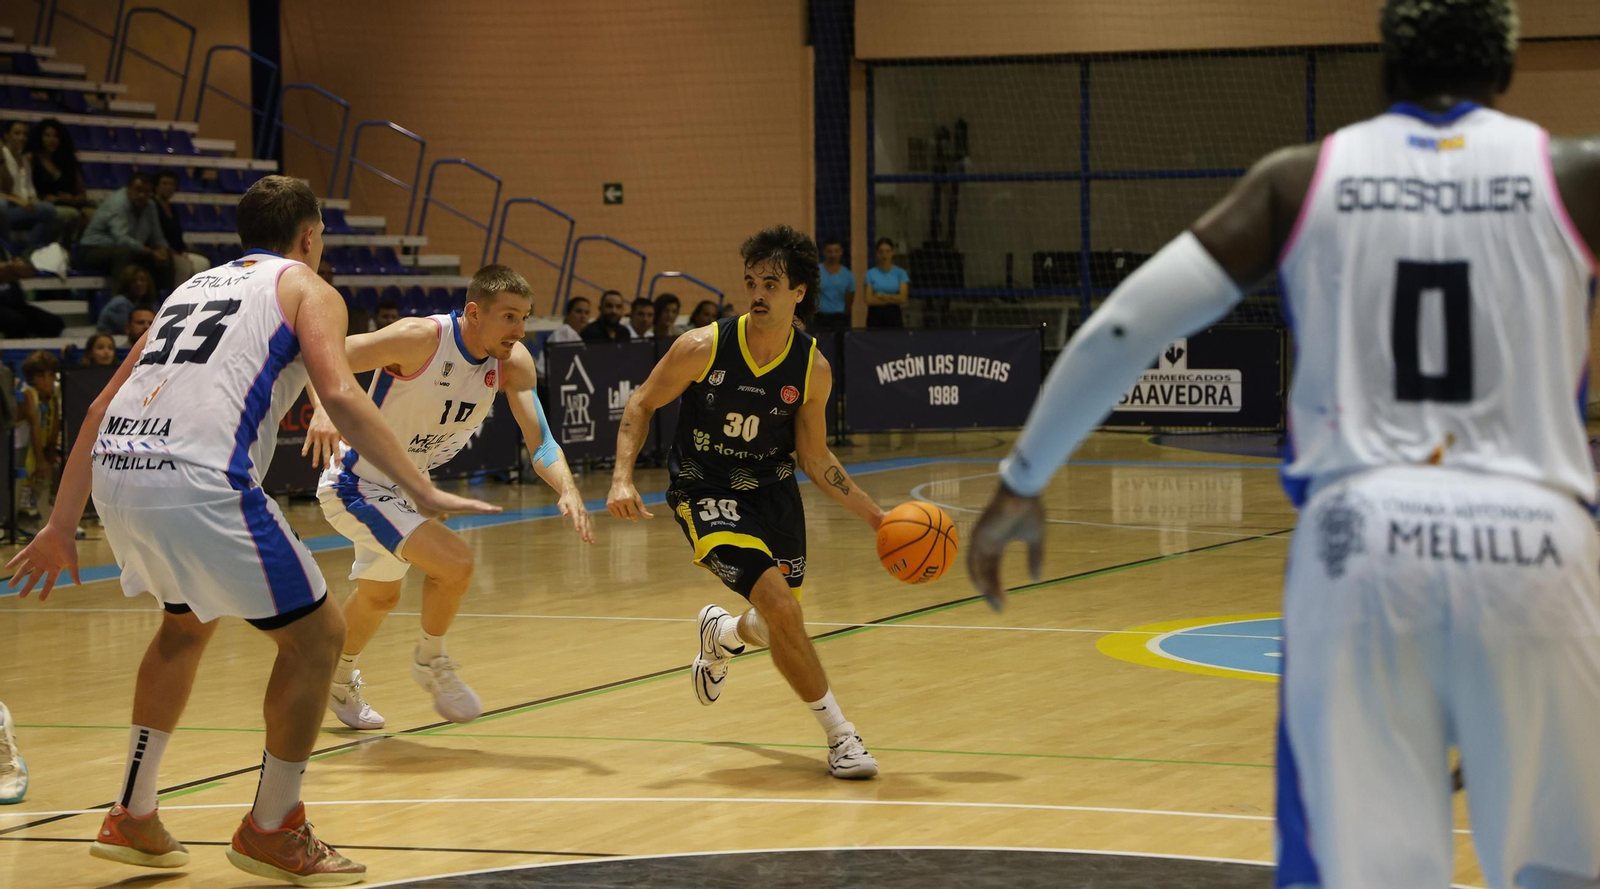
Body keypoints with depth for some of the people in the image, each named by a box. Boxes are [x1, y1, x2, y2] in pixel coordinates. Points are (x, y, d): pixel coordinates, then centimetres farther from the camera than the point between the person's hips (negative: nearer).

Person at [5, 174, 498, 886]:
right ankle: (271, 828, 15)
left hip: (113, 472, 7)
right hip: (197, 480, -7)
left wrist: (62, 525, 30)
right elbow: (340, 395, -7)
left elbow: (102, 406, 27)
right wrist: (422, 492, -8)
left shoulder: (195, 286, 31)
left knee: (188, 620, 32)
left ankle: (133, 816, 32)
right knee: (315, 634, 10)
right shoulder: (305, 289, 13)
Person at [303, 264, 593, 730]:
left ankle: (337, 683, 53)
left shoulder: (514, 362, -10)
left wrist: (568, 490, -34)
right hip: (355, 485, -8)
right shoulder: (421, 338, -28)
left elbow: (540, 442, -14)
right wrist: (325, 407, -47)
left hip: (400, 486, 8)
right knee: (455, 563, -24)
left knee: (380, 597, 28)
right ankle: (431, 660, 3)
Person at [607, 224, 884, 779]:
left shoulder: (813, 369, -10)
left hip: (773, 490, 4)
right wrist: (623, 477, -17)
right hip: (706, 491, -4)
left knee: (779, 629, 13)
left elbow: (813, 456, 1)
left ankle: (721, 634, 52)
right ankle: (839, 735, -8)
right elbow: (642, 405, -5)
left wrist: (874, 516, -4)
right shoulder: (703, 348, -18)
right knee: (780, 605, -22)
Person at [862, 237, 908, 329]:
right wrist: (892, 298, -6)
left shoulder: (900, 273, 4)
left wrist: (882, 295, -7)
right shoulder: (870, 273, 3)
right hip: (875, 315, 0)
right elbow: (869, 300, -5)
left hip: (893, 314, 0)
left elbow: (903, 298, -5)